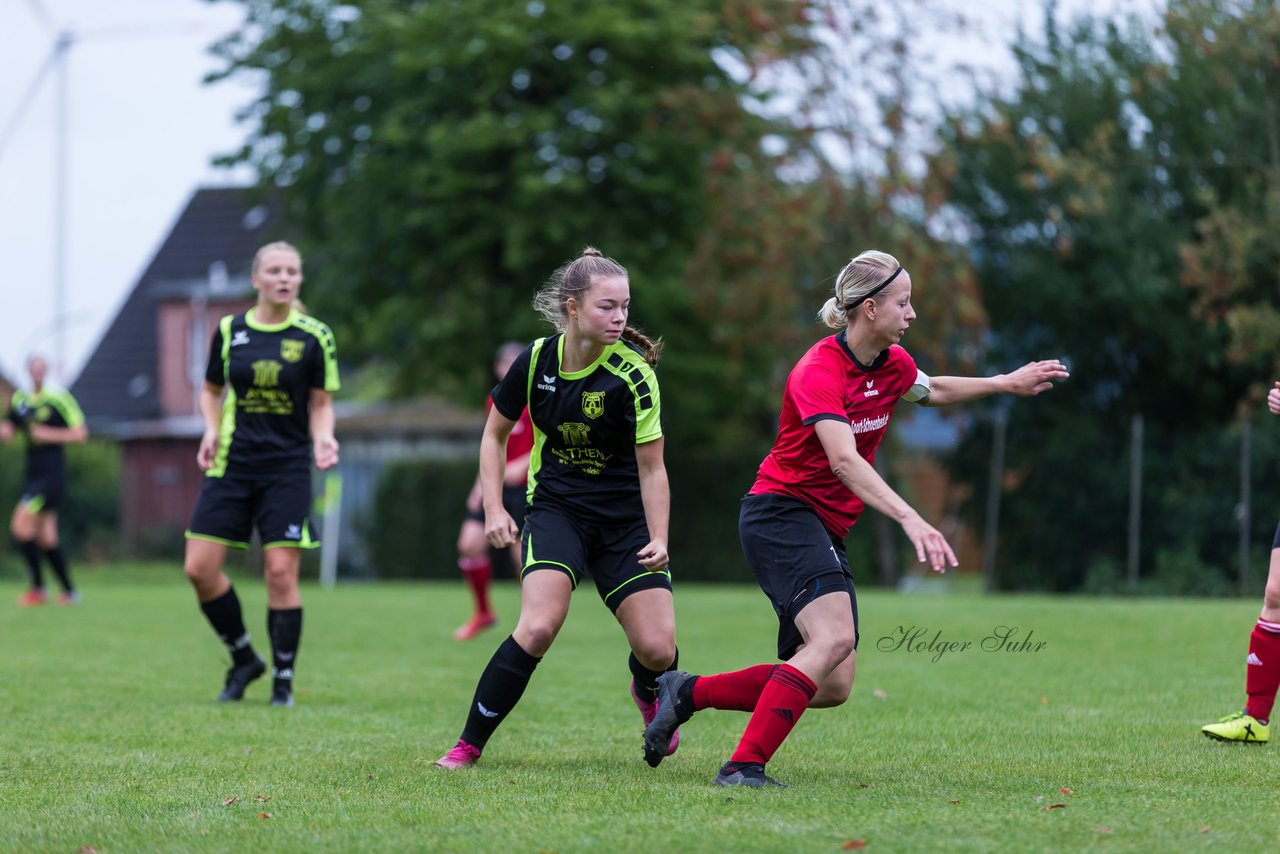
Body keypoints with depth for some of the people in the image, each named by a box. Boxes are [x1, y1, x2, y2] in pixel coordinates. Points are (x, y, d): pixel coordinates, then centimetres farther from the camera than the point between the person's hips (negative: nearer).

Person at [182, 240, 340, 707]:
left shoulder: (314, 336, -1)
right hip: (232, 462, 3)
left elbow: (321, 404, 5)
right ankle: (243, 659, 17)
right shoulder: (229, 330, 4)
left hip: (288, 467, -2)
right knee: (199, 567, -4)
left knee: (281, 572, -9)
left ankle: (283, 682, 6)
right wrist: (211, 430, -2)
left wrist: (323, 439, -15)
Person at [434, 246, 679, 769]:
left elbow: (651, 468, -9)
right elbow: (495, 433, 7)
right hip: (555, 507, 0)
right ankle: (469, 745, -12)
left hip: (625, 517, 0)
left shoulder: (632, 374, -16)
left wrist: (658, 539, -21)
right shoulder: (536, 361, -9)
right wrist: (493, 509, -2)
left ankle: (647, 693, 31)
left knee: (657, 649, -9)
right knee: (539, 626, -25)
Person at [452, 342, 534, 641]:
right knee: (470, 542, -6)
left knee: (523, 554, -8)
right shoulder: (494, 401, 12)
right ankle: (483, 613, 12)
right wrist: (481, 484, 15)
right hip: (496, 485, 6)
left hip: (524, 487, -6)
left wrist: (523, 465, -23)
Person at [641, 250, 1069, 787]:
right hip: (780, 514, -9)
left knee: (832, 687, 1)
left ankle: (687, 692, 13)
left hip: (826, 530, 9)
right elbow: (844, 463, -35)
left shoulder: (892, 364, 6)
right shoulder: (819, 372, -20)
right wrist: (911, 521, -46)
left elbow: (932, 391, 31)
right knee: (835, 638, -30)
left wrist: (1008, 383, 27)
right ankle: (744, 766, -28)